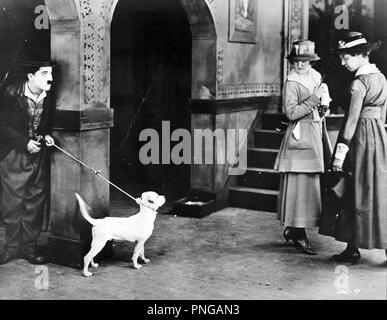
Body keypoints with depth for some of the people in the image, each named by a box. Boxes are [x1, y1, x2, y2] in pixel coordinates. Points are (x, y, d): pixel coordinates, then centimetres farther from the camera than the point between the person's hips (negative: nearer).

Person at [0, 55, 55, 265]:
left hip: (39, 157, 3)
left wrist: (47, 136, -8)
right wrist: (25, 142, -17)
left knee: (35, 204, 7)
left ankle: (29, 248, 18)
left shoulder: (48, 99, -2)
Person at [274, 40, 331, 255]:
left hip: (315, 133, 8)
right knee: (300, 184, -6)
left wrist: (323, 108, 8)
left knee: (309, 184, 11)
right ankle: (299, 236, 0)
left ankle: (292, 229, 23)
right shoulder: (292, 83, -10)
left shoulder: (316, 78, 13)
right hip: (300, 136, -8)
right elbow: (291, 113, -19)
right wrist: (314, 99, -20)